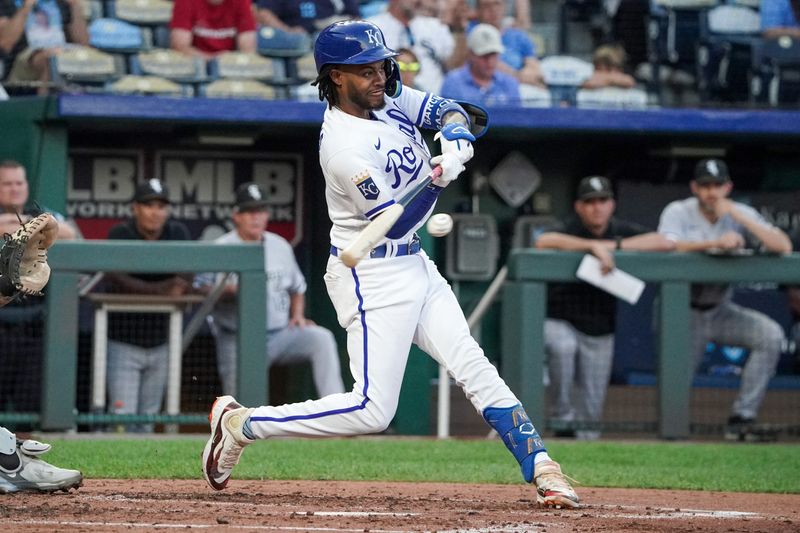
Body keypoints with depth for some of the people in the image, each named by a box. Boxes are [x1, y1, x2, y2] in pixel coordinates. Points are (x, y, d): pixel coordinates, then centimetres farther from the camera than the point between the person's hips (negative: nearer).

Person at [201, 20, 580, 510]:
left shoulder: (387, 97, 1)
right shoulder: (343, 146, -24)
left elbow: (448, 110, 4)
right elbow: (394, 223, -23)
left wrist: (457, 133, -20)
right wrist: (440, 178, -37)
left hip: (414, 265, 8)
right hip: (374, 278, -8)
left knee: (474, 367, 2)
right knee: (371, 410, -10)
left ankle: (541, 469, 2)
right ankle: (240, 424, 0)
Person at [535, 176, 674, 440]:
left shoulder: (621, 230, -4)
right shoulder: (570, 230, -13)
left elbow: (666, 244, -18)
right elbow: (543, 241, -37)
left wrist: (614, 245, -22)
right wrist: (594, 245, -40)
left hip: (600, 330, 3)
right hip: (560, 321, -3)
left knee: (591, 416, 1)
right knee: (563, 346, -38)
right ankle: (562, 412, -20)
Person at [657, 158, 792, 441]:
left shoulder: (741, 214, -1)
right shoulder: (678, 212, -7)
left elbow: (784, 247, -14)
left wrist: (738, 216, -21)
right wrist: (717, 243, -39)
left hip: (720, 311, 3)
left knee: (771, 335, -22)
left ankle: (743, 416, -18)